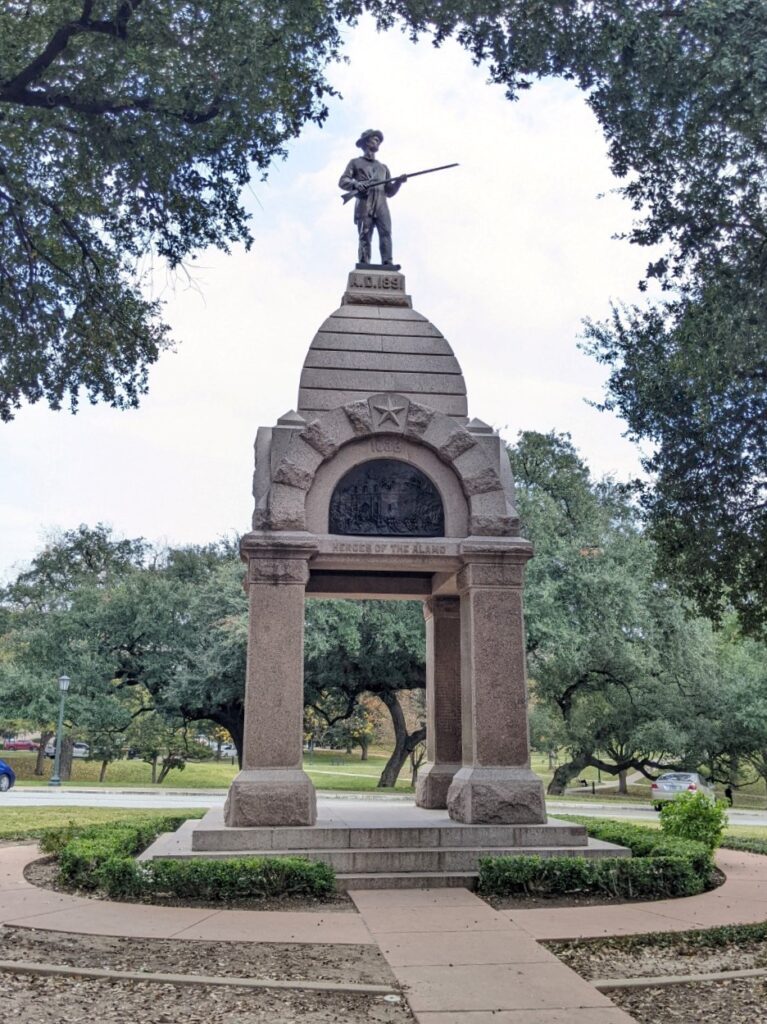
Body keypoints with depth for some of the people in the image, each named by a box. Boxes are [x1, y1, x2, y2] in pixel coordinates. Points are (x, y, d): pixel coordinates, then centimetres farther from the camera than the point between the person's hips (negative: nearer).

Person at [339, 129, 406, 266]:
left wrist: (398, 182, 7)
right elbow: (342, 181, 9)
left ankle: (388, 264, -29)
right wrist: (355, 184, -12)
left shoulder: (383, 167, 33)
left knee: (386, 233, -17)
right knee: (365, 237, -14)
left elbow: (389, 192, 27)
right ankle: (364, 266, -20)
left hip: (381, 205, 3)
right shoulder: (356, 162, 22)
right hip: (364, 205, -3)